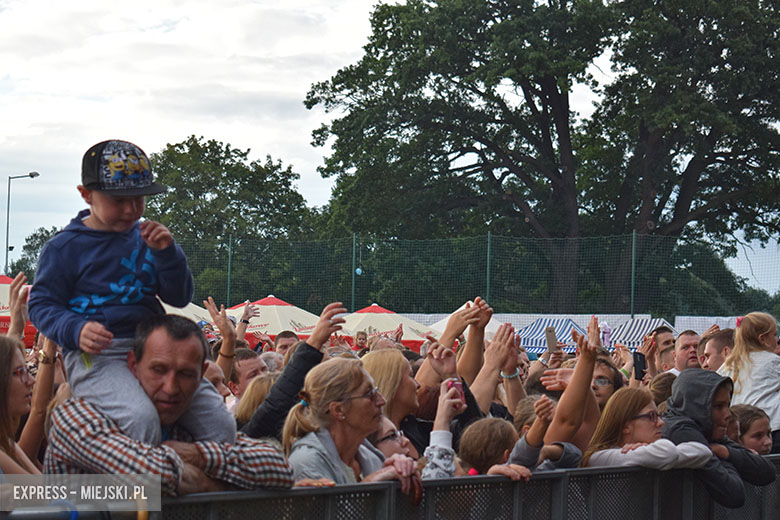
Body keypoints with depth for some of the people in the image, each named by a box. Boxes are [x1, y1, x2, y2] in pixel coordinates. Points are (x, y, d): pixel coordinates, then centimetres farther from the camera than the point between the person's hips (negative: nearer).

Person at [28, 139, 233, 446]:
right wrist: (75, 330, -18)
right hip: (96, 355, -5)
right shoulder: (65, 247, 2)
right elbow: (41, 305, 2)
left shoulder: (143, 237, 15)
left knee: (221, 425, -12)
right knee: (141, 418, -35)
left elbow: (179, 298, 15)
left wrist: (166, 253, -2)